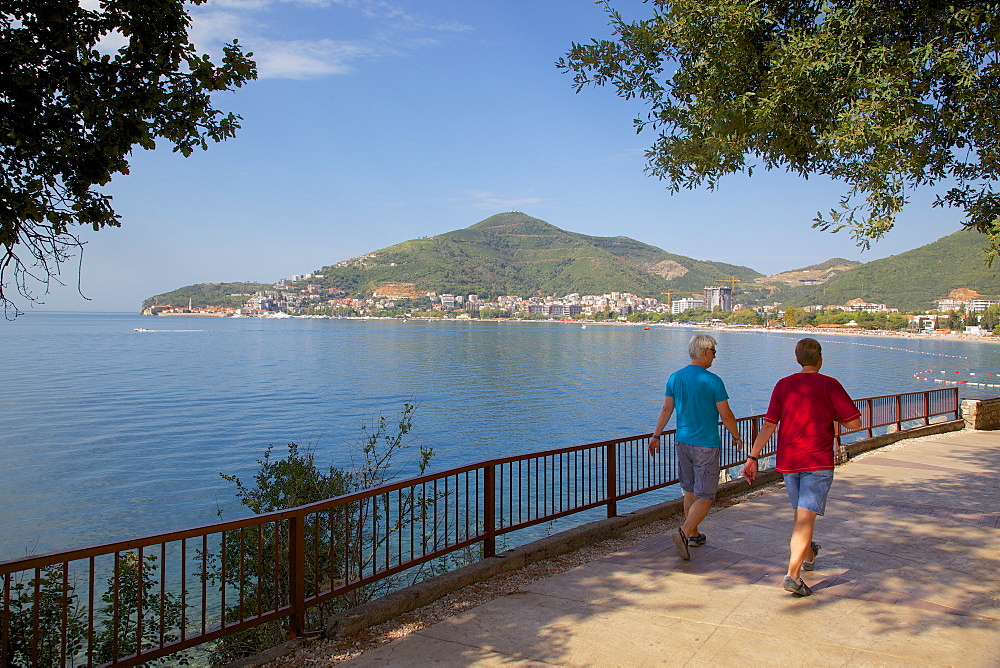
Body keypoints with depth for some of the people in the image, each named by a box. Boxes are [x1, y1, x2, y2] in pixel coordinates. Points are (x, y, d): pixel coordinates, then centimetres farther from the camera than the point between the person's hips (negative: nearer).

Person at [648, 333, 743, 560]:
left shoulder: (675, 378, 3)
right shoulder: (712, 381, -14)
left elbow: (666, 409, 8)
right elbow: (726, 415, -9)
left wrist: (656, 435, 16)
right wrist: (736, 437, 7)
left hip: (682, 442, 6)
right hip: (706, 445, -6)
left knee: (690, 491, 18)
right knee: (705, 496, -1)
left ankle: (694, 534, 28)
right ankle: (684, 532, -18)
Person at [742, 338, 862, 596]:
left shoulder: (783, 385, 2)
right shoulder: (829, 385, -7)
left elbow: (769, 425, -2)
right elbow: (854, 422, -7)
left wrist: (752, 457, -1)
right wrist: (832, 416, 13)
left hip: (788, 461, 4)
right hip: (818, 462, -4)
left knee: (800, 512, 22)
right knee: (806, 517, -8)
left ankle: (807, 556, 44)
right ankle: (793, 574, -17)